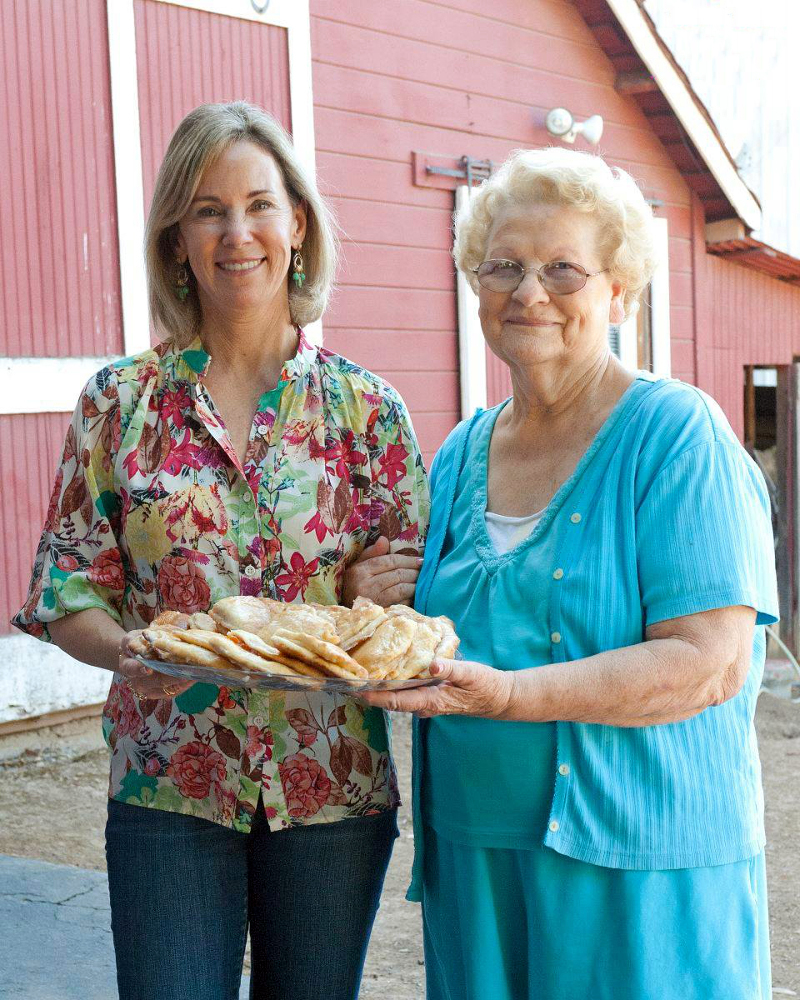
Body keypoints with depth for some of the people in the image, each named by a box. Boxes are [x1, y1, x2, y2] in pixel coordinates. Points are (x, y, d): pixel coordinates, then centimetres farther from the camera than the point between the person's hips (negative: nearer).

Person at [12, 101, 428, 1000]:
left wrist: (391, 596, -18)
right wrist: (126, 649, -20)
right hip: (167, 790, -1)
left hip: (333, 790, 1)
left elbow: (411, 595, 5)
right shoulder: (120, 401, 0)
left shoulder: (366, 408, 0)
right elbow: (66, 591, 0)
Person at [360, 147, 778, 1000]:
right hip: (474, 852, 5)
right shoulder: (460, 456, 9)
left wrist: (506, 694, -26)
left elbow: (709, 663, -18)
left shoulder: (676, 433, -10)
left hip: (636, 865, -5)